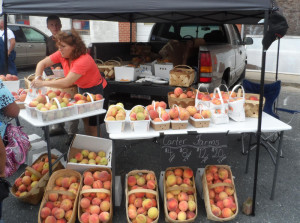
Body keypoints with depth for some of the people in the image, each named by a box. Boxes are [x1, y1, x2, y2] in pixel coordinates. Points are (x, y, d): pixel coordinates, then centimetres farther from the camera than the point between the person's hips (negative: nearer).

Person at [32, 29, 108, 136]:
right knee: (85, 121, 9)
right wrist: (37, 79, -19)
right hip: (82, 89, 7)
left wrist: (43, 83, -33)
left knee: (92, 125, -6)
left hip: (97, 90, -7)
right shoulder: (62, 54, -9)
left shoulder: (83, 60, -32)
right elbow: (42, 63, 0)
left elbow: (66, 83, -37)